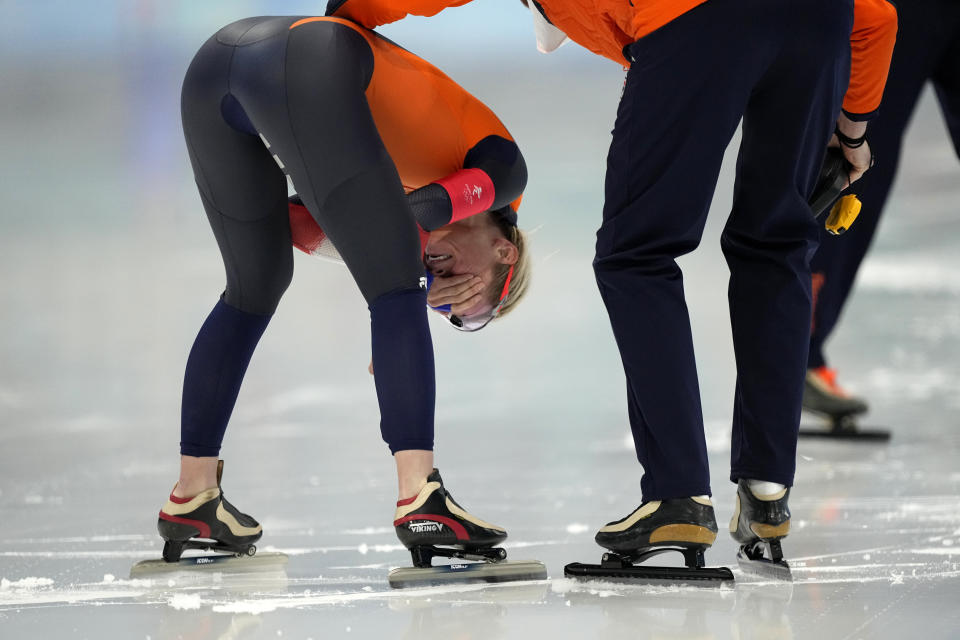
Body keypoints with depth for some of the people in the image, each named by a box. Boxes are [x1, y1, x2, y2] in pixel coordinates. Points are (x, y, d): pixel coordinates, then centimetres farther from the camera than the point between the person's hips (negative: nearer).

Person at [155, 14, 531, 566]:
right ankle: (421, 499, -14)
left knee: (256, 285, 23)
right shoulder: (504, 170, 19)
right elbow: (448, 201, -1)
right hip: (309, 66, -8)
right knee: (397, 290, -2)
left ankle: (191, 498, 26)